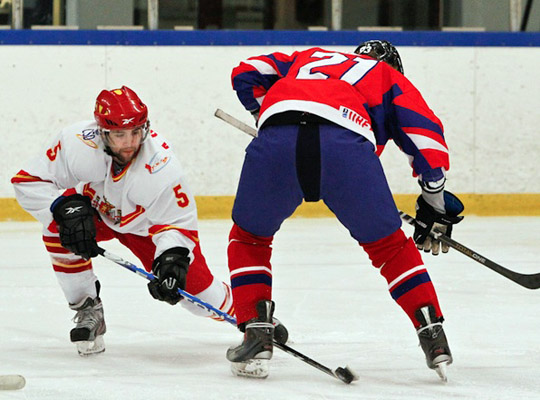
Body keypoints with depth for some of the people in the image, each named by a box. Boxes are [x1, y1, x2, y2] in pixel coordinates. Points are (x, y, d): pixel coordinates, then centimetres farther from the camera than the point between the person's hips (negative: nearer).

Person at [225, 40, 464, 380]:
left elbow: (248, 74, 33)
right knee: (390, 247, 19)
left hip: (276, 142, 1)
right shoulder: (391, 79, 34)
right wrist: (435, 205, 30)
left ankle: (257, 336, 12)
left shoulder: (307, 58, 43)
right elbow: (426, 134, 22)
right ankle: (434, 337, 13)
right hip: (347, 145, -1)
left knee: (249, 239, 25)